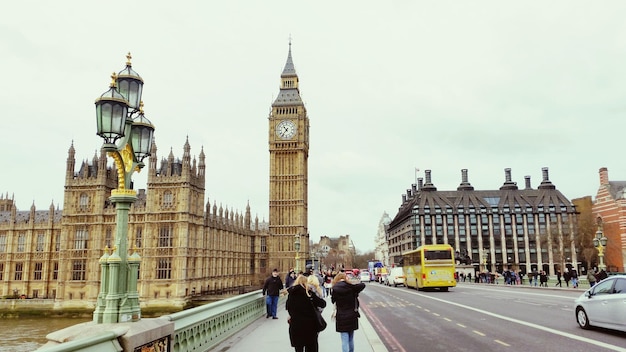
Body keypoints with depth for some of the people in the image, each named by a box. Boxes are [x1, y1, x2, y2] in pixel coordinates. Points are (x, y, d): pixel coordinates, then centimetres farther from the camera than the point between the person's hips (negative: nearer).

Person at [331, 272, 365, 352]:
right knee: (351, 339, 18)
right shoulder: (351, 287, -8)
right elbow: (363, 285, -2)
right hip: (352, 316, 2)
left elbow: (333, 300, 4)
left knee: (344, 340, 0)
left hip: (341, 317, -1)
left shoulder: (335, 289, -6)